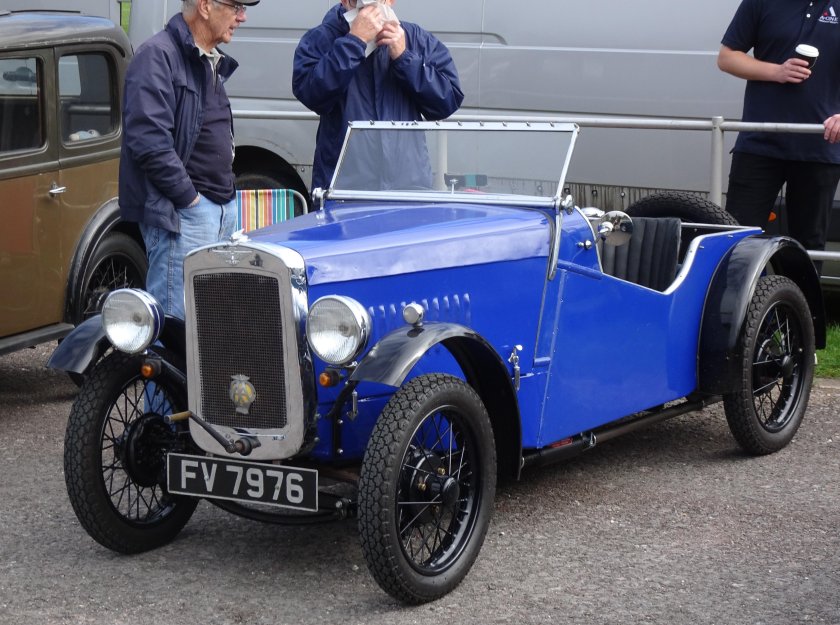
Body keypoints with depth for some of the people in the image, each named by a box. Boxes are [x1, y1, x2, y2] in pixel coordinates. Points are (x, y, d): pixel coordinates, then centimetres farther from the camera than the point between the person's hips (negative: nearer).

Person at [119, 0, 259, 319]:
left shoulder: (213, 62, 18)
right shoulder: (158, 56, -12)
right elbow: (149, 140, -21)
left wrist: (226, 192, 15)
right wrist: (189, 197, -16)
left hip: (223, 207, 9)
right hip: (181, 213, -9)